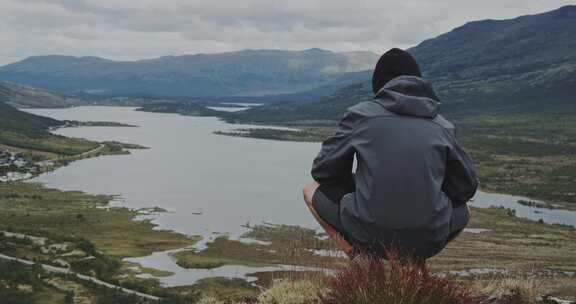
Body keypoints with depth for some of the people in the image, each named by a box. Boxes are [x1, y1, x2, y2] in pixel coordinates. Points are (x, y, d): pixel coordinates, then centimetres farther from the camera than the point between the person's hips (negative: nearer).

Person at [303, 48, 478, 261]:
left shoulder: (361, 114, 2)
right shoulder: (443, 126, 8)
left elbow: (323, 170, 9)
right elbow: (466, 186, 15)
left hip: (368, 237, -1)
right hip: (427, 241, 2)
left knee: (311, 190, 24)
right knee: (462, 211, 36)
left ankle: (357, 253, 5)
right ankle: (413, 260, 10)